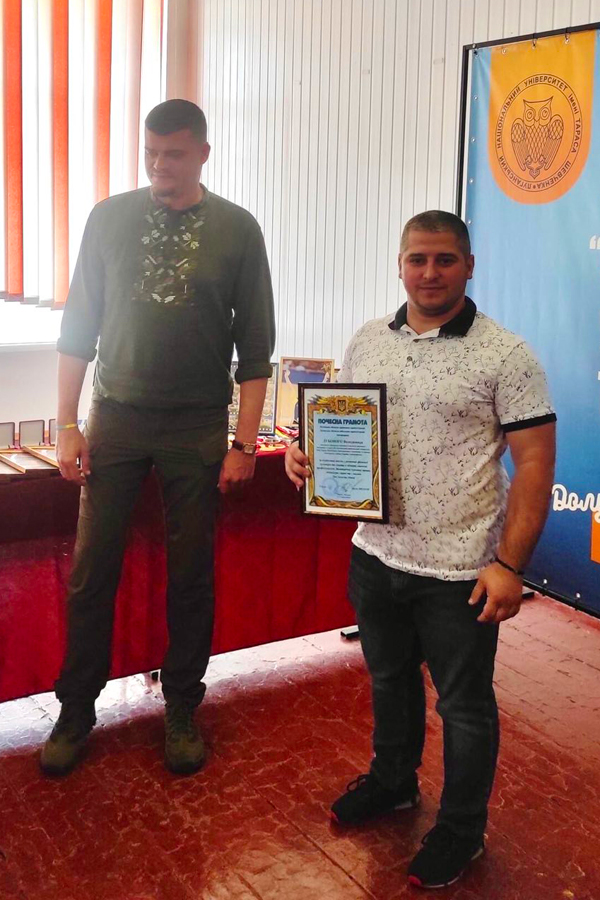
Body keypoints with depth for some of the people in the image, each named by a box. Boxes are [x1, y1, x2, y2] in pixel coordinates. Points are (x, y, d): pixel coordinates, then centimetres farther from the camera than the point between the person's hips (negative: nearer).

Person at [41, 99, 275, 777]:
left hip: (197, 429, -1)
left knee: (191, 575, 7)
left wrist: (244, 442, -4)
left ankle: (181, 709, 24)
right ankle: (76, 709, 20)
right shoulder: (110, 218, 3)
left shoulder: (236, 229, 0)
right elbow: (78, 328, 5)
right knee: (92, 571, 3)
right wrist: (68, 425, -1)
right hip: (115, 418, 1)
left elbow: (255, 345, 1)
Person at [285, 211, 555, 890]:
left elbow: (534, 463, -13)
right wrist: (308, 453, -7)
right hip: (376, 555, 5)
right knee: (389, 679, 24)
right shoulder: (366, 342, 4)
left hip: (460, 571, -5)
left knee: (464, 704, 11)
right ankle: (392, 781, 49)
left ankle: (461, 828, 33)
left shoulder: (504, 355, -12)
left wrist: (510, 565, -18)